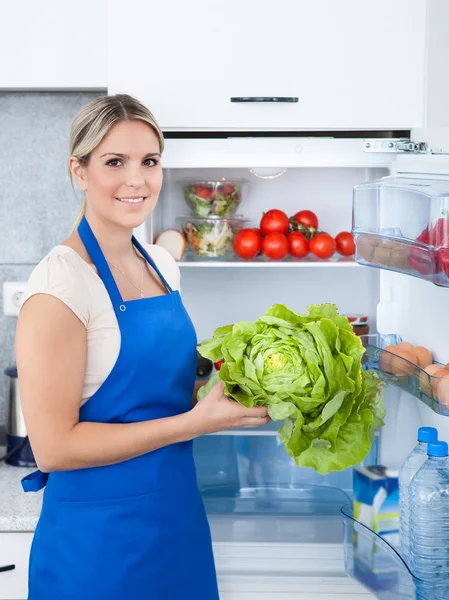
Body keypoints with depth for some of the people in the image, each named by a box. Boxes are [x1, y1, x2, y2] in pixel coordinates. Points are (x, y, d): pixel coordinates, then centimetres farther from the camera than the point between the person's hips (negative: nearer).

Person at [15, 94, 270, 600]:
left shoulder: (162, 264, 4)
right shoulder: (62, 281, -18)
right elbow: (53, 446, -20)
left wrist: (233, 388, -1)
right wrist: (196, 421, -20)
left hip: (179, 515, 7)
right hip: (100, 540, -7)